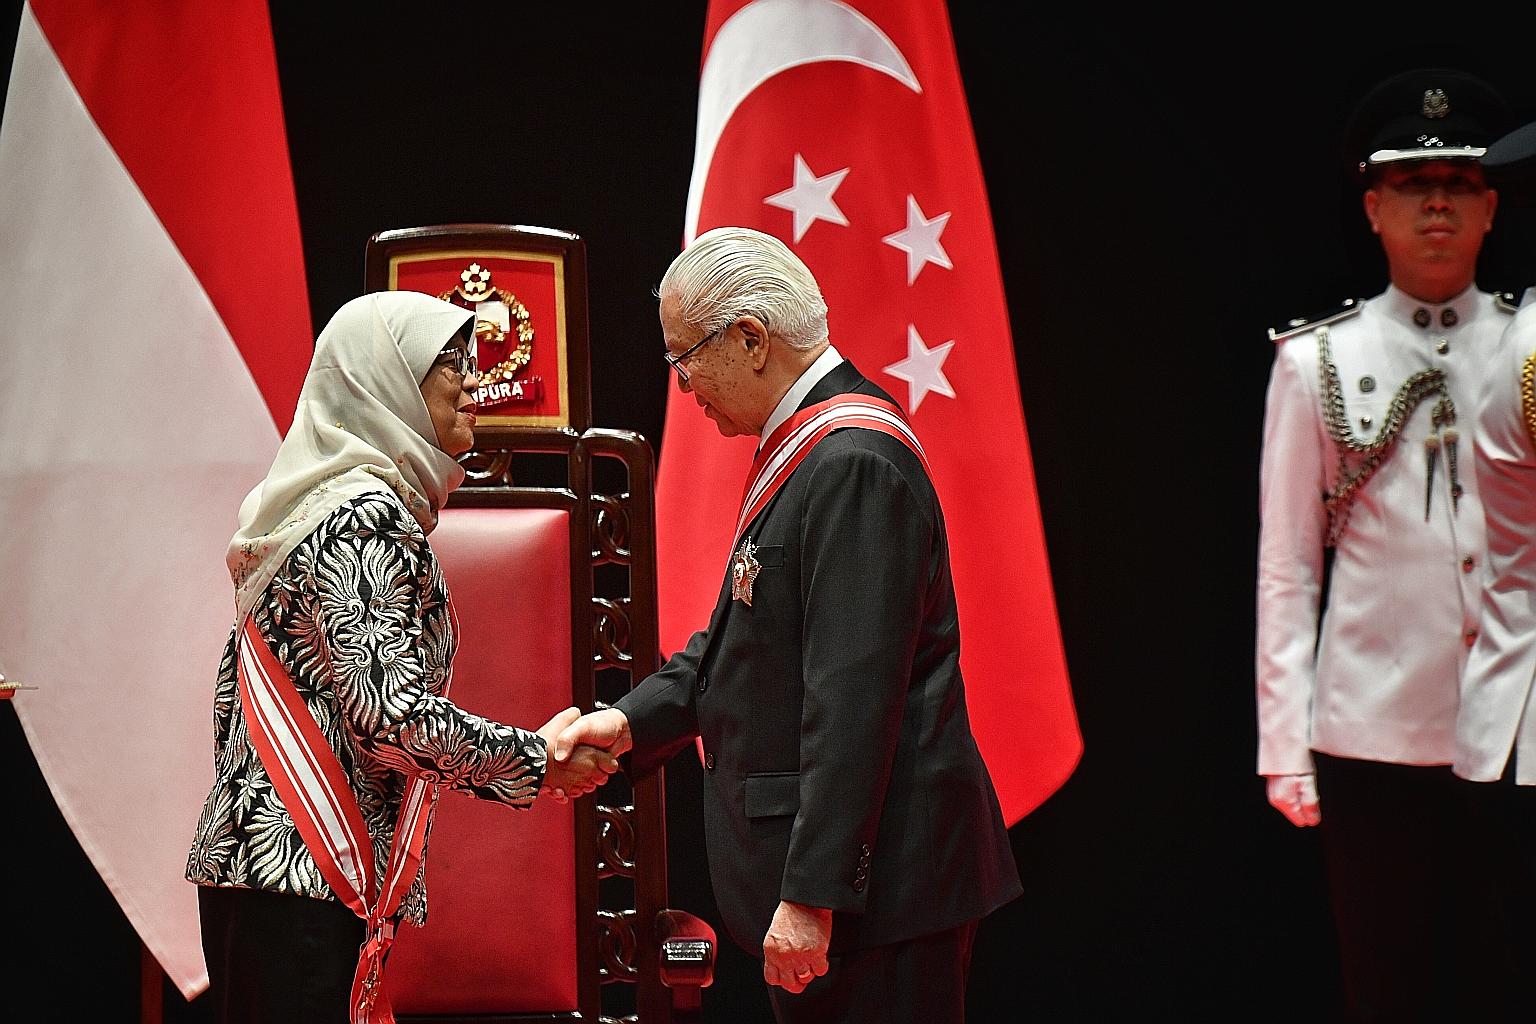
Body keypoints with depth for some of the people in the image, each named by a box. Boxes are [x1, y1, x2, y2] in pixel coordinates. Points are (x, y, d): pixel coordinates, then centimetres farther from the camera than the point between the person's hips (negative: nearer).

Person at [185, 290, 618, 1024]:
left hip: (246, 853, 10)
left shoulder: (307, 502, 17)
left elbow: (233, 685, 20)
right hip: (304, 878, -10)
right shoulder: (369, 517, -12)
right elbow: (389, 710, -20)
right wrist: (539, 761, -11)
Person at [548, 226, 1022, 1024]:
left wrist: (813, 894, -25)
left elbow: (854, 696, -24)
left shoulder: (854, 464, -20)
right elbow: (748, 641, 22)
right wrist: (633, 721, 10)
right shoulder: (802, 446, 14)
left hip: (876, 881, -10)